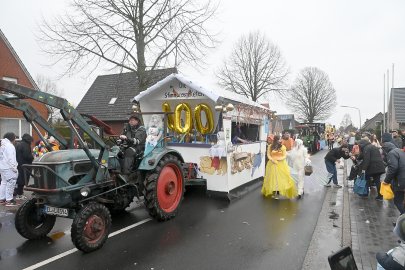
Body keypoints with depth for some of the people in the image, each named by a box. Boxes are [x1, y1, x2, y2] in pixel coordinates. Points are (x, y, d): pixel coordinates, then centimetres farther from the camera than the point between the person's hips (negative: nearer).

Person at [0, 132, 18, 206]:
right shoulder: (10, 146, -14)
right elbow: (11, 158, -20)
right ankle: (9, 200, -3)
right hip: (8, 168, -10)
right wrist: (14, 168, -16)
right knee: (10, 183, -5)